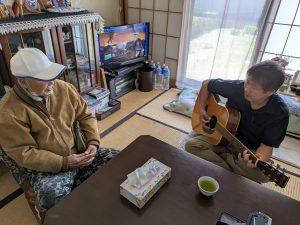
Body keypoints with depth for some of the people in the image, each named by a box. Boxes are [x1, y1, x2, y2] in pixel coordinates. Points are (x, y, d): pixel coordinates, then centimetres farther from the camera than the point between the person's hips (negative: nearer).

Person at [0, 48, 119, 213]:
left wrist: (93, 142, -11)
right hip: (45, 167, -4)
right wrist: (64, 163, -23)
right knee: (53, 196, -35)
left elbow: (85, 116, 5)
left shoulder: (63, 88, -3)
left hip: (78, 153, 5)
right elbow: (24, 154, -15)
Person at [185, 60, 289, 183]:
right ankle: (232, 174, -15)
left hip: (251, 150, -1)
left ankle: (221, 156, -9)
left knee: (263, 174, -32)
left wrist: (257, 160, -41)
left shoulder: (280, 112, -21)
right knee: (191, 145, -21)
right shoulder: (237, 88, -18)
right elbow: (207, 84, -3)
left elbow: (267, 145, -19)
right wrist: (202, 108, -11)